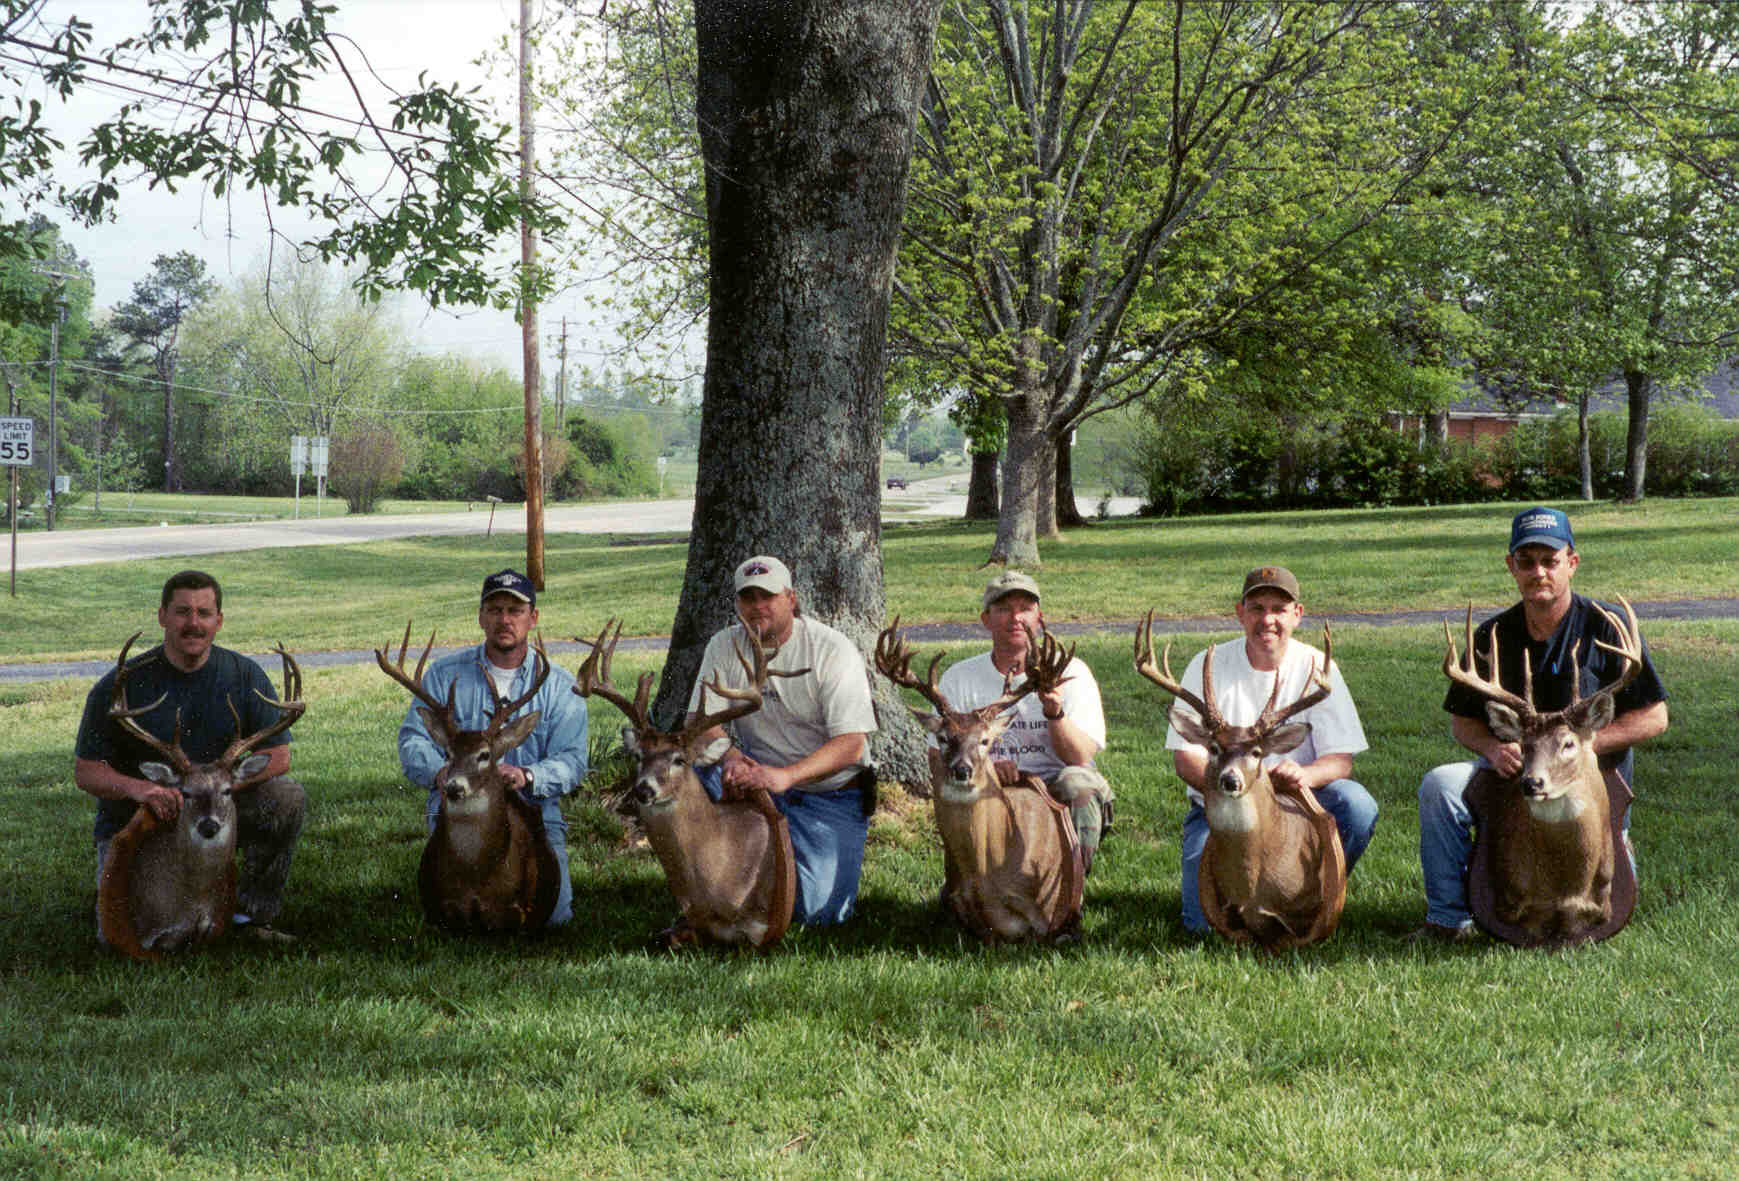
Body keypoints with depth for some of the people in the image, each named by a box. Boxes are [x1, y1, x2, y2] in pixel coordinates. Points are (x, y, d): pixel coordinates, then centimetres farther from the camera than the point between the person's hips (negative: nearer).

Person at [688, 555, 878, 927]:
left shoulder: (832, 650, -14)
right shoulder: (725, 646, -1)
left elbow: (851, 744, -22)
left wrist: (785, 776, -37)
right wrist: (729, 756, -32)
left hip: (832, 797, -3)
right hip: (758, 773, 3)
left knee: (820, 912, -17)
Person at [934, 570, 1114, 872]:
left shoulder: (1070, 672, 4)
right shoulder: (959, 679, 7)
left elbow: (1080, 757, -7)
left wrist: (1055, 713, -27)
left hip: (1055, 788, 0)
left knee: (1080, 782, -32)